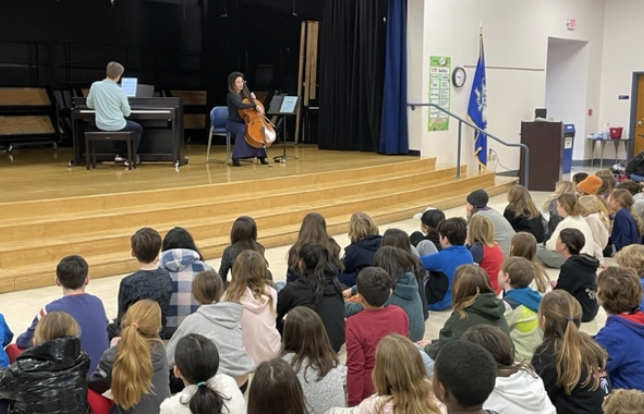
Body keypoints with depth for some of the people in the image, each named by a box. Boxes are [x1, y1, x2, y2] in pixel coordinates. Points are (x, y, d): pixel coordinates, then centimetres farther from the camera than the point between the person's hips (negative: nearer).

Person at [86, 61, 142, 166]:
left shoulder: (95, 86, -7)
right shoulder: (119, 91, -17)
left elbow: (90, 105, 5)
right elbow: (127, 113, -8)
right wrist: (128, 110, 15)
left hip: (101, 125, 5)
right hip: (117, 125, -5)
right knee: (138, 128, 22)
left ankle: (119, 154, 35)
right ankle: (132, 158, 17)